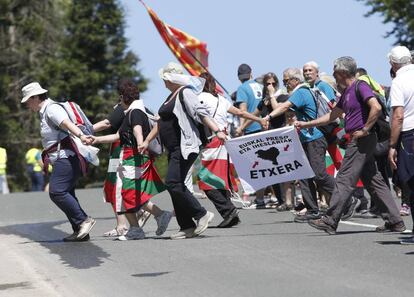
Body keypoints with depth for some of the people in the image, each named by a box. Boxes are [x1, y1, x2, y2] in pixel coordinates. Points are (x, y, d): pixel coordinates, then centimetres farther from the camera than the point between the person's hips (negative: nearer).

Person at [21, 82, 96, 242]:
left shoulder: (51, 109, -11)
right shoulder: (45, 112, 23)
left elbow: (68, 123, -30)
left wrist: (81, 136, -47)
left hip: (66, 158, -11)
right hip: (62, 159, 11)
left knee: (56, 192, -20)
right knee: (65, 195, 10)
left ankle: (84, 220, -18)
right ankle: (80, 231, 10)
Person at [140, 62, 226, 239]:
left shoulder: (185, 93, -9)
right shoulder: (172, 96, 20)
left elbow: (201, 112, -20)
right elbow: (161, 122, 28)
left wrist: (217, 131, -30)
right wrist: (147, 141, 29)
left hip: (185, 146, -10)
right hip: (174, 149, 10)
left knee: (173, 183, -17)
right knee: (175, 186, 6)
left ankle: (202, 215, -10)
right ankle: (187, 227, 9)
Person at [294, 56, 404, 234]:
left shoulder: (360, 87, -11)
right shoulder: (346, 93, 19)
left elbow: (376, 108, -24)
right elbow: (332, 116, 26)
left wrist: (365, 130, -18)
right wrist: (306, 124, 25)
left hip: (362, 140, -10)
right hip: (359, 141, 10)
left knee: (345, 180, -6)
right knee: (373, 181, 9)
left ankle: (330, 222, -2)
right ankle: (394, 221, 10)